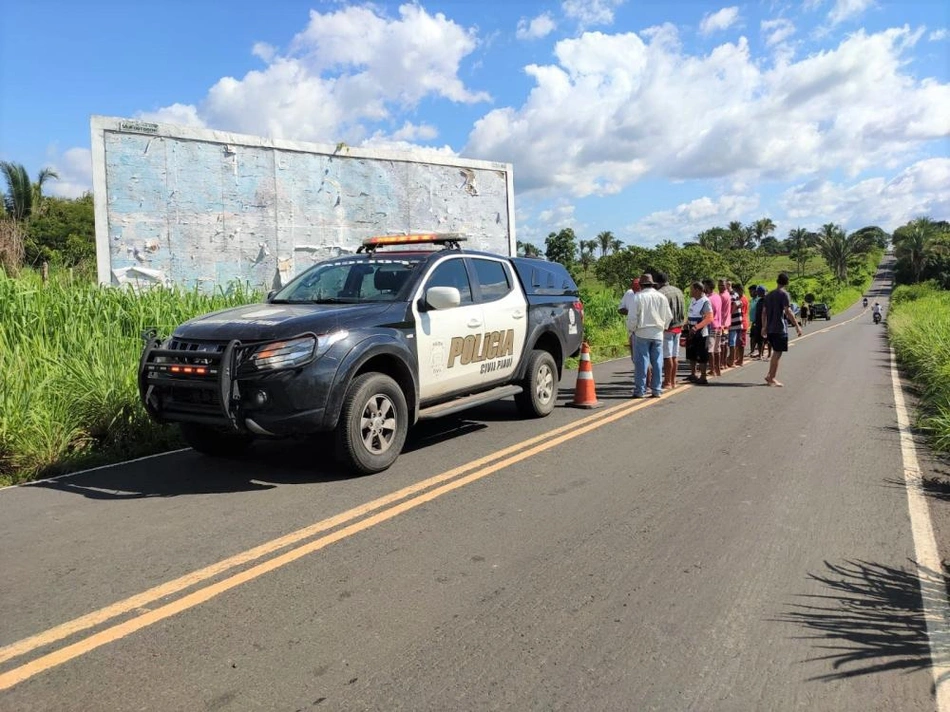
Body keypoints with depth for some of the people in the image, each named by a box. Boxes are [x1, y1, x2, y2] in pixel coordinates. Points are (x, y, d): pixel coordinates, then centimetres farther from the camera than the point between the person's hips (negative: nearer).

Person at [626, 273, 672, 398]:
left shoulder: (639, 297, -8)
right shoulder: (662, 297, 5)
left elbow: (632, 317, -9)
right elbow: (669, 316, 12)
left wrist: (631, 329, 7)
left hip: (642, 333, -3)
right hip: (658, 334, 3)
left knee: (641, 362, 0)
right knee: (657, 362, 8)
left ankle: (640, 390, 1)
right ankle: (656, 390, 11)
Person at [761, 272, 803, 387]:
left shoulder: (769, 295, 13)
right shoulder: (784, 294, -9)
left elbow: (764, 312, 14)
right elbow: (788, 312, -18)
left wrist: (764, 327, 20)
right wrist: (797, 326, -16)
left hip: (770, 329, 7)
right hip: (780, 329, -7)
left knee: (776, 353, 18)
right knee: (777, 353, -1)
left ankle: (770, 376, 17)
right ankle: (772, 378, 2)